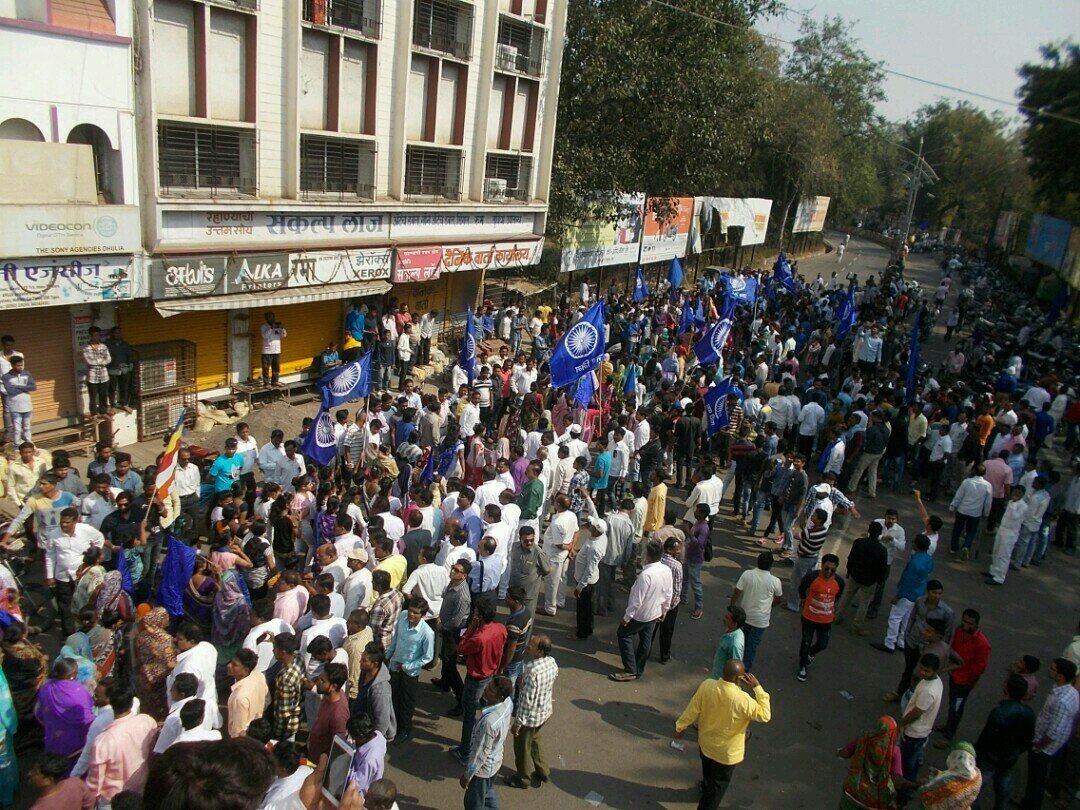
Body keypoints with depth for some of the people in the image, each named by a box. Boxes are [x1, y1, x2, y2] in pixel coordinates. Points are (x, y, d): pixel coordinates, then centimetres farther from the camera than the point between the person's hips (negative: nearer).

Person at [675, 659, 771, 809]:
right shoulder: (742, 700, -35)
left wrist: (680, 726, 7)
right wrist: (758, 688, -19)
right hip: (726, 752, -5)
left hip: (705, 742, 5)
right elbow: (765, 716, -20)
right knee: (718, 786, 19)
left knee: (709, 772, 35)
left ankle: (706, 788, 62)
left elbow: (692, 709, -10)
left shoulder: (707, 685, -23)